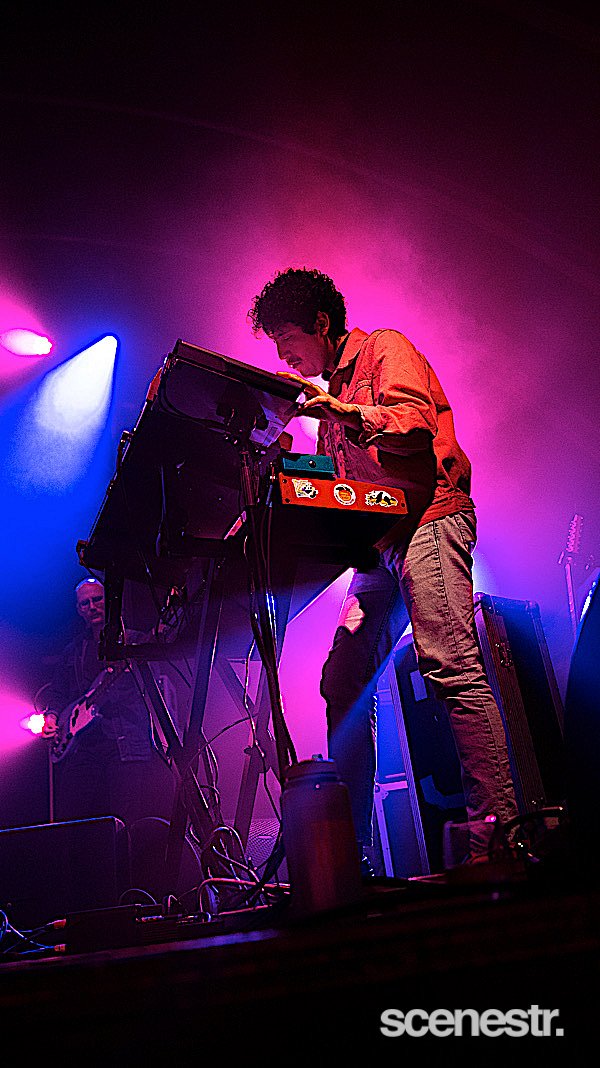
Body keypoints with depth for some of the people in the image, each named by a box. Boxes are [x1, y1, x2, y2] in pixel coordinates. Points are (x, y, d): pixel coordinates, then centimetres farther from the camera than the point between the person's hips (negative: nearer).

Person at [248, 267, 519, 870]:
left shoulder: (385, 349, 6)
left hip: (428, 520, -8)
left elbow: (415, 424, -13)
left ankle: (495, 832, -13)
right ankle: (348, 847, 9)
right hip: (380, 541, 8)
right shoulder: (331, 393, 29)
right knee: (342, 683, 2)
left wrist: (337, 409, -16)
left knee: (452, 669, -19)